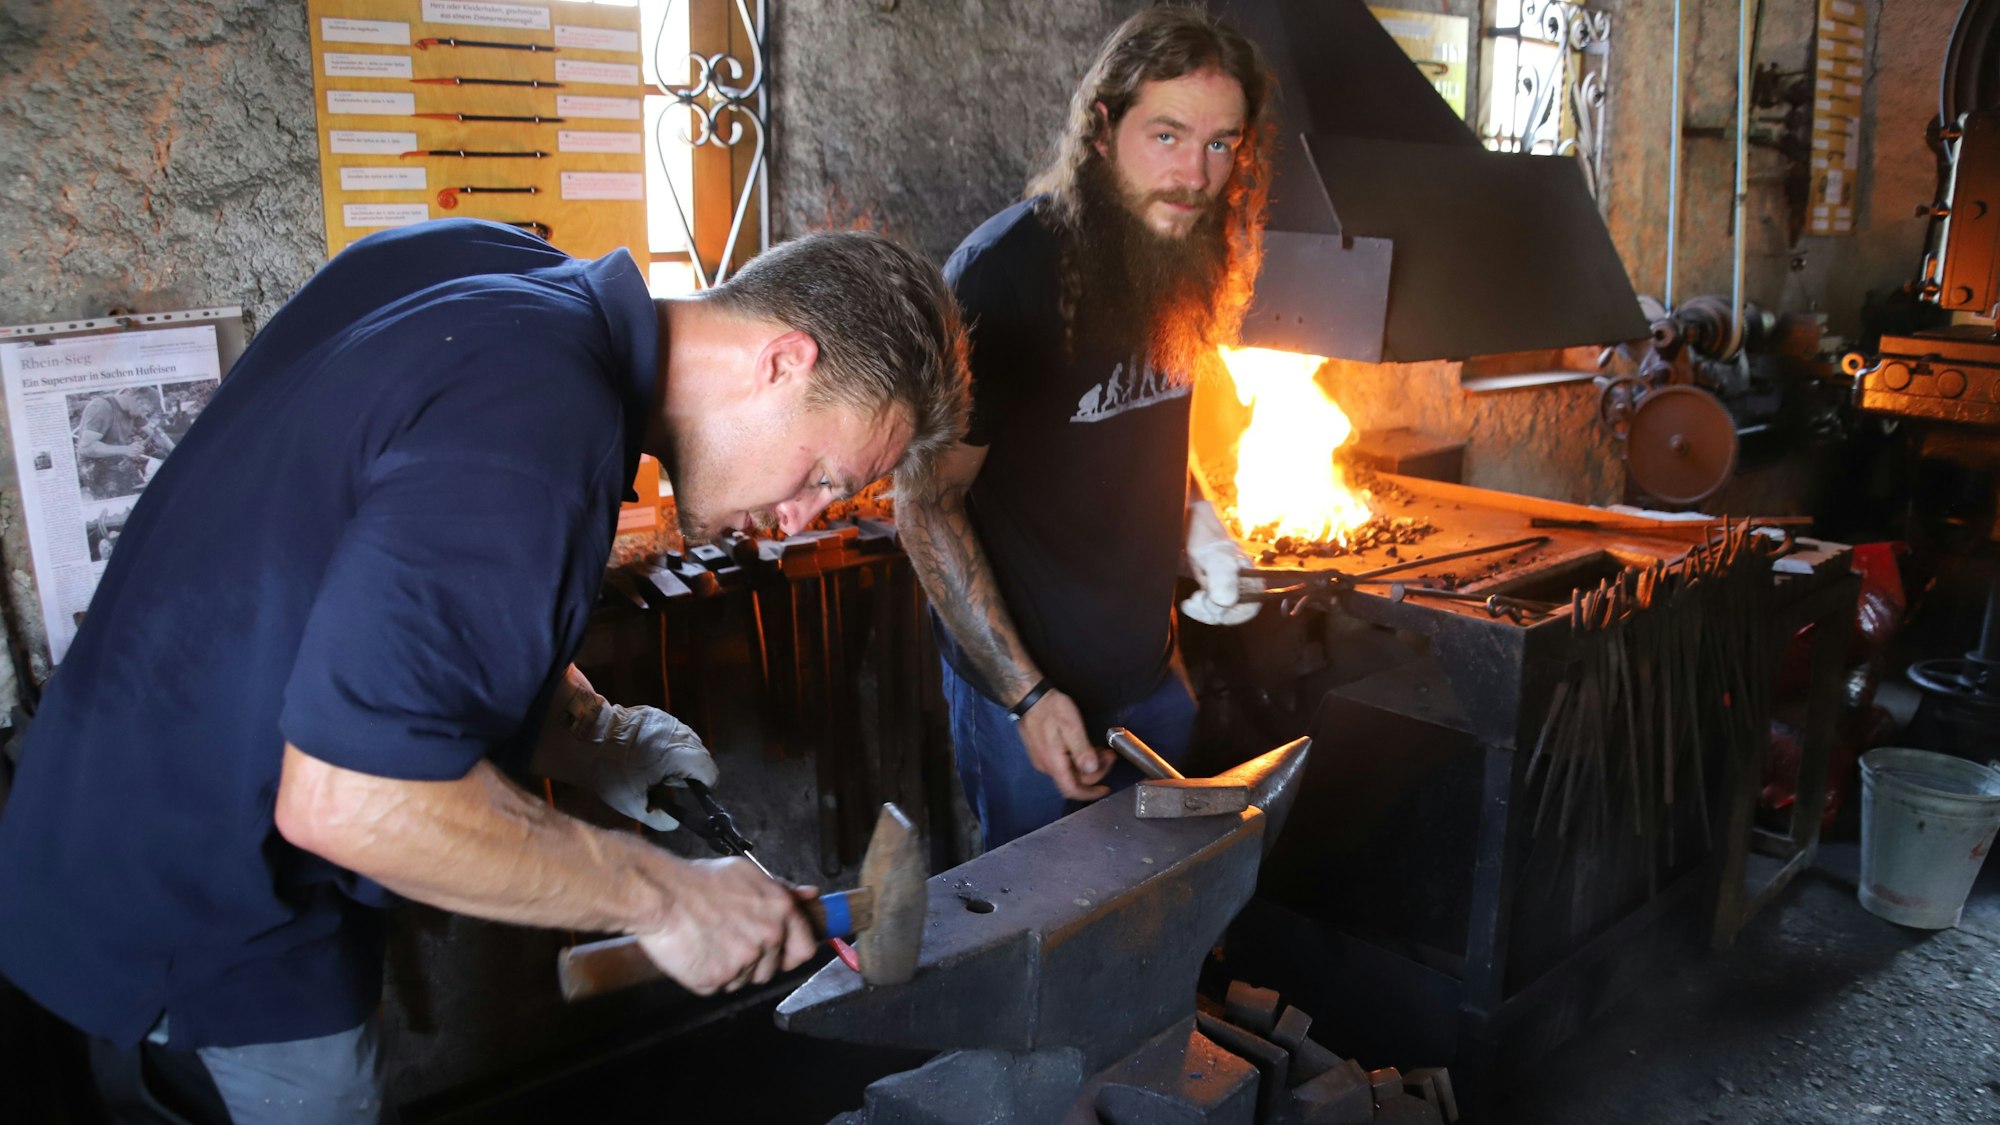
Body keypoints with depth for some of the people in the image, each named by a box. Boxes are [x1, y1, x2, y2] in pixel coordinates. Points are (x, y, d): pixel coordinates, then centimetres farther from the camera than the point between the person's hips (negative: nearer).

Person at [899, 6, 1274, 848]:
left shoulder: (1185, 265, -1)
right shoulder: (1003, 273, -21)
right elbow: (928, 503, -18)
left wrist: (1197, 525, -2)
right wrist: (1026, 697, -21)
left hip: (1153, 676, 7)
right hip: (1028, 691, -6)